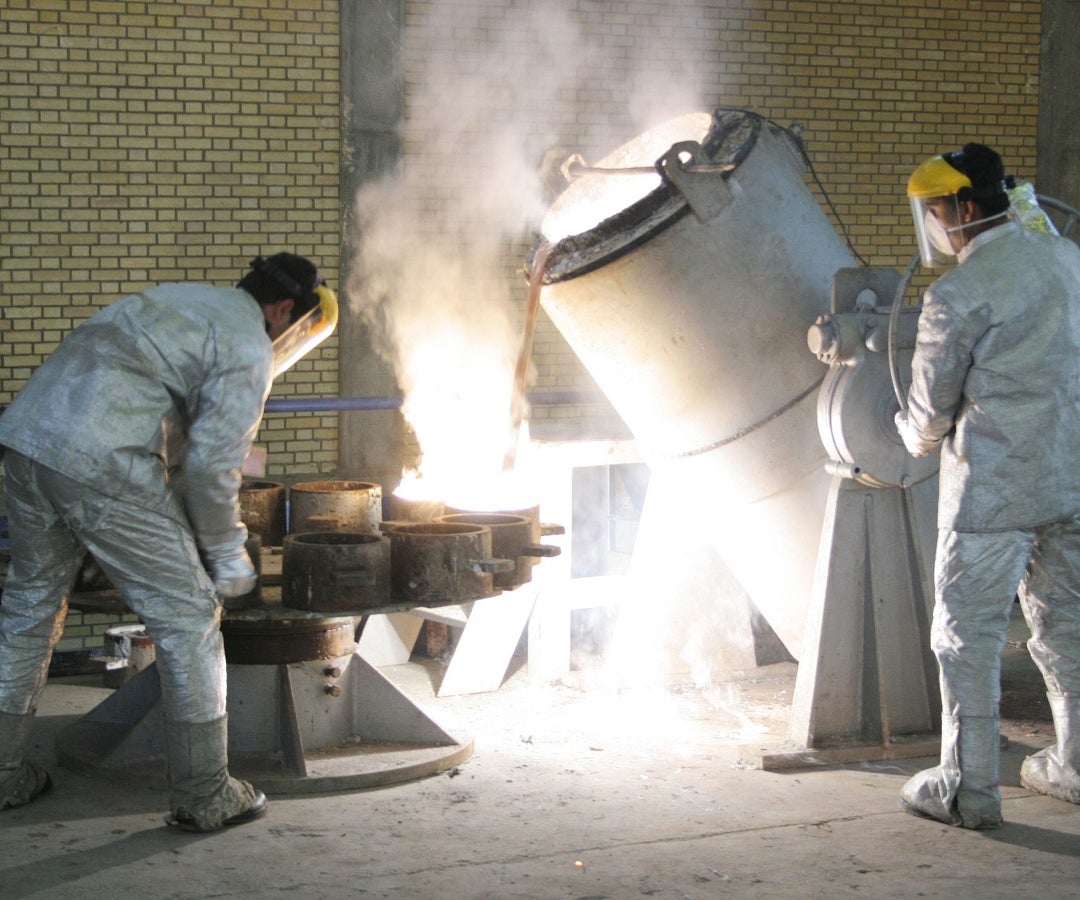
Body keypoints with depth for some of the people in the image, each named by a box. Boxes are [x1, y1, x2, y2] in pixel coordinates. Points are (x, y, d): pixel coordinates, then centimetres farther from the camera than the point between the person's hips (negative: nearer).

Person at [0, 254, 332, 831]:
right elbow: (212, 465, -5)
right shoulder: (250, 350, 0)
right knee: (187, 618, 4)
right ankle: (203, 798, 10)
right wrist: (227, 556, 8)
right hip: (100, 463, -9)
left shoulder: (185, 299, 27)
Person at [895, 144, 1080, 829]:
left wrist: (916, 436, 18)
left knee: (968, 634, 2)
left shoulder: (957, 296, -15)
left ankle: (969, 790, 5)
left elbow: (931, 411, -6)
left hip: (994, 486, -7)